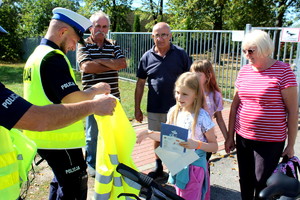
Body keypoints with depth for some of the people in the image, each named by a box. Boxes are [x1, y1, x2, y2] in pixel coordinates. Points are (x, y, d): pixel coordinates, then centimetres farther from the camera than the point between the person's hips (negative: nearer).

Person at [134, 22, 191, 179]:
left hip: (176, 107, -2)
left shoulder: (180, 54, -3)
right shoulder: (147, 57, 2)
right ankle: (158, 167, 35)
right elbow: (140, 84, 6)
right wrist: (137, 108, 5)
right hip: (154, 108, 2)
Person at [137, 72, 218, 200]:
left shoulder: (202, 117, -19)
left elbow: (214, 146, -12)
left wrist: (197, 144, -29)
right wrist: (149, 134, -7)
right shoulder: (173, 112, -4)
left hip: (194, 167, -5)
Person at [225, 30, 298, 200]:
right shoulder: (244, 71, 4)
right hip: (243, 138, 5)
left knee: (262, 185, 5)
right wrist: (230, 136, 10)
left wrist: (291, 145, -6)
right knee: (245, 182, 16)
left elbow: (293, 110, -8)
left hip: (270, 141, -5)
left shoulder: (283, 71, -10)